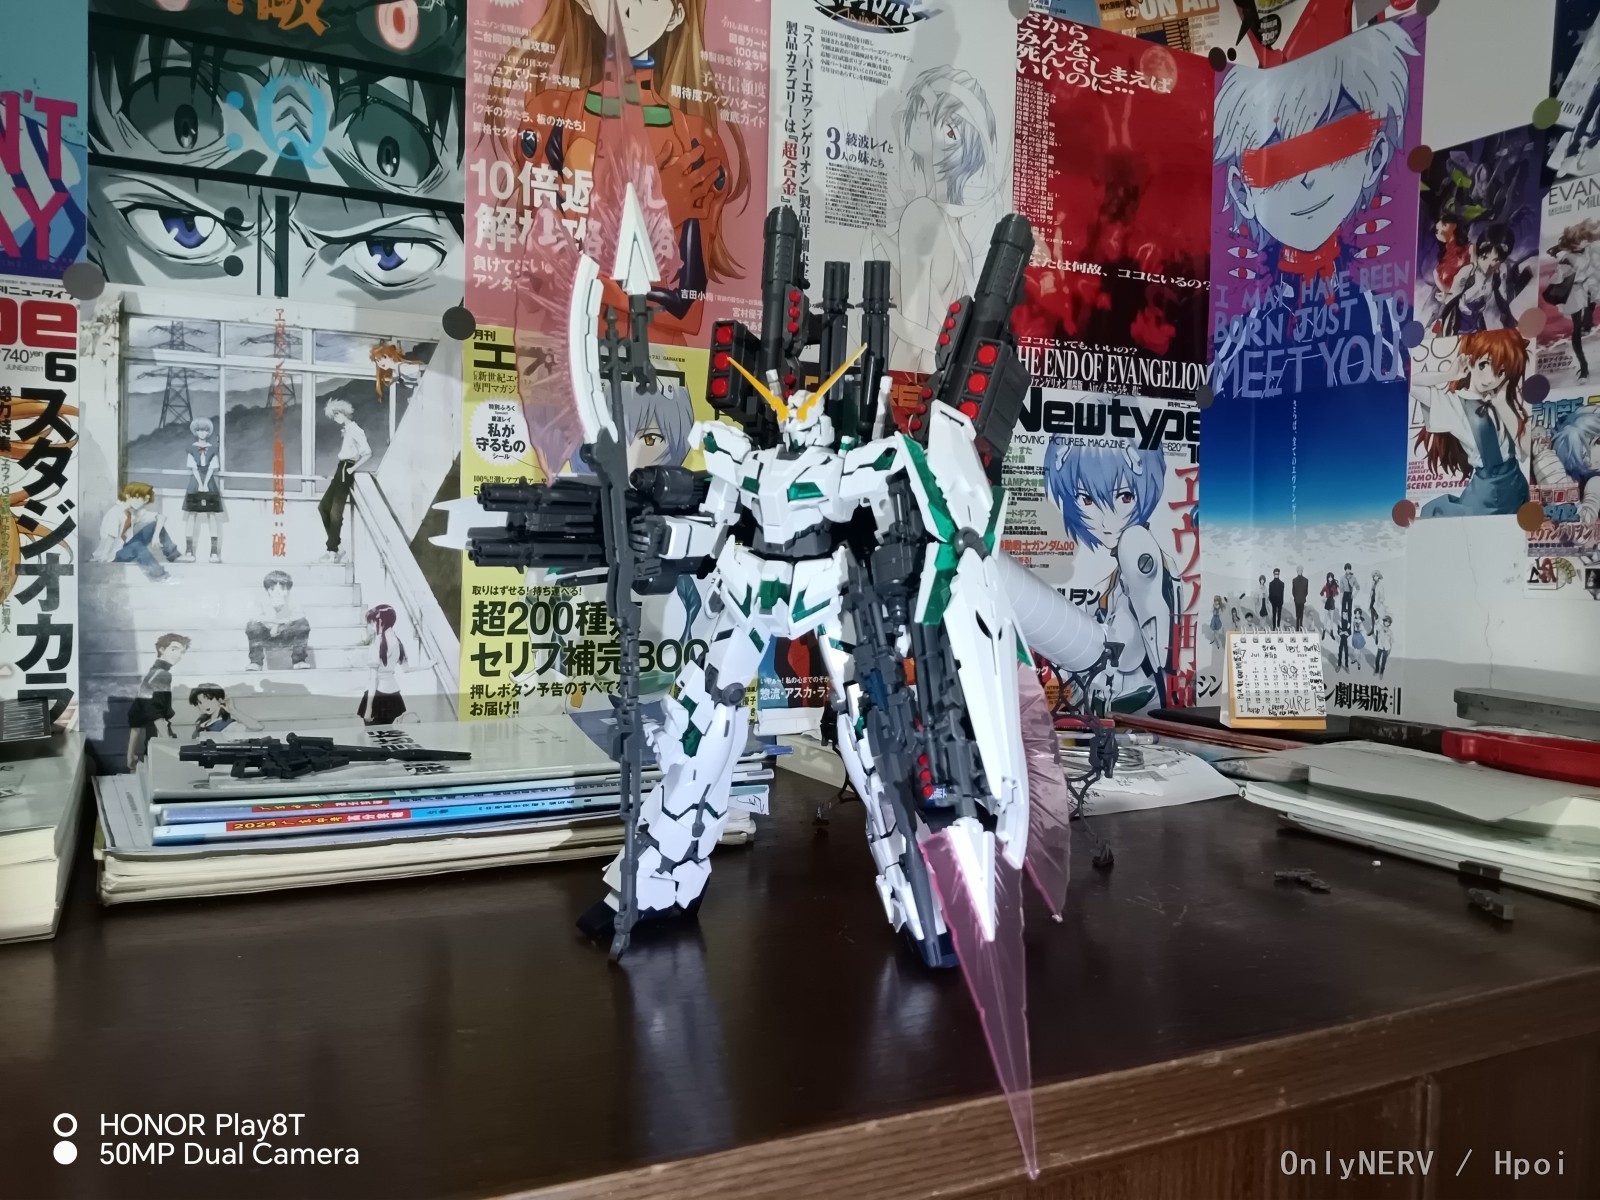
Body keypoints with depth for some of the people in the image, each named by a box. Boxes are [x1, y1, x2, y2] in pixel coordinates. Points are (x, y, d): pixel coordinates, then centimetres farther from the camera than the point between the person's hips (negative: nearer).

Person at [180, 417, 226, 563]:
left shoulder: (212, 449, 6)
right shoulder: (192, 449, 6)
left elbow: (211, 468, -2)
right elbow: (193, 467, -3)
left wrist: (205, 484, -14)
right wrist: (200, 484, -14)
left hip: (210, 483, 0)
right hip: (195, 483, 0)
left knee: (212, 516, -5)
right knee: (191, 516, -5)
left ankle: (214, 552, -7)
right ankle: (189, 552, -6)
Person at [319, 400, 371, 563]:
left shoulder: (355, 431, -12)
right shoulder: (344, 430, 16)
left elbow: (368, 453, -21)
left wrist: (353, 469, -17)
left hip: (346, 472, -10)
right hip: (340, 470, 10)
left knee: (335, 512, -9)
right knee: (323, 507, 11)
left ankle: (333, 551, -4)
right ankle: (334, 548, 13)